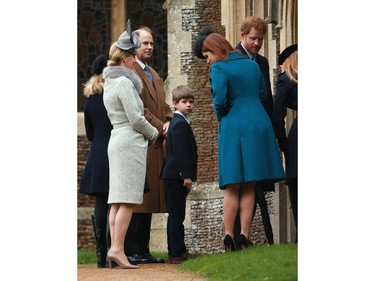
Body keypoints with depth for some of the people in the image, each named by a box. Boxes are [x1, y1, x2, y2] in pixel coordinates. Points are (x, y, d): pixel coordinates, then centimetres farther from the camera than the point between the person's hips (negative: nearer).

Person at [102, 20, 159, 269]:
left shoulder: (111, 82, 15)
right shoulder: (124, 82, -13)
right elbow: (135, 118, -14)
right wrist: (153, 134, -1)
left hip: (117, 140, 10)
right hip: (131, 141, -10)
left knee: (118, 200, 6)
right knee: (128, 200, -12)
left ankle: (114, 249, 4)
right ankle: (117, 249, -18)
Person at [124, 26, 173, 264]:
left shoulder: (155, 76, 24)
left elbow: (164, 105, 21)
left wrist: (168, 123, 1)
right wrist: (159, 127, -12)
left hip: (156, 144, 9)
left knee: (149, 198, 8)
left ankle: (143, 250, 11)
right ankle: (132, 251, -10)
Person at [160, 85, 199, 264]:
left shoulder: (179, 122, 19)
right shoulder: (180, 124, -13)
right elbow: (180, 152, -20)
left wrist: (187, 175, 22)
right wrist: (187, 176, -21)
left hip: (173, 176, 11)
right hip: (177, 175, -11)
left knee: (175, 215, 12)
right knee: (177, 215, -9)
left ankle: (176, 252, 17)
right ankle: (177, 253, -9)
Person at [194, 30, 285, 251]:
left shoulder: (219, 68, -6)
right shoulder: (252, 65, 13)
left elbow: (220, 101, -14)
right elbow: (263, 95, 16)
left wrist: (222, 119, 4)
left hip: (233, 127, -4)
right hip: (259, 126, 4)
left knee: (232, 187, 2)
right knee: (249, 187, 6)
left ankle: (229, 237, -1)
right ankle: (244, 236, 0)